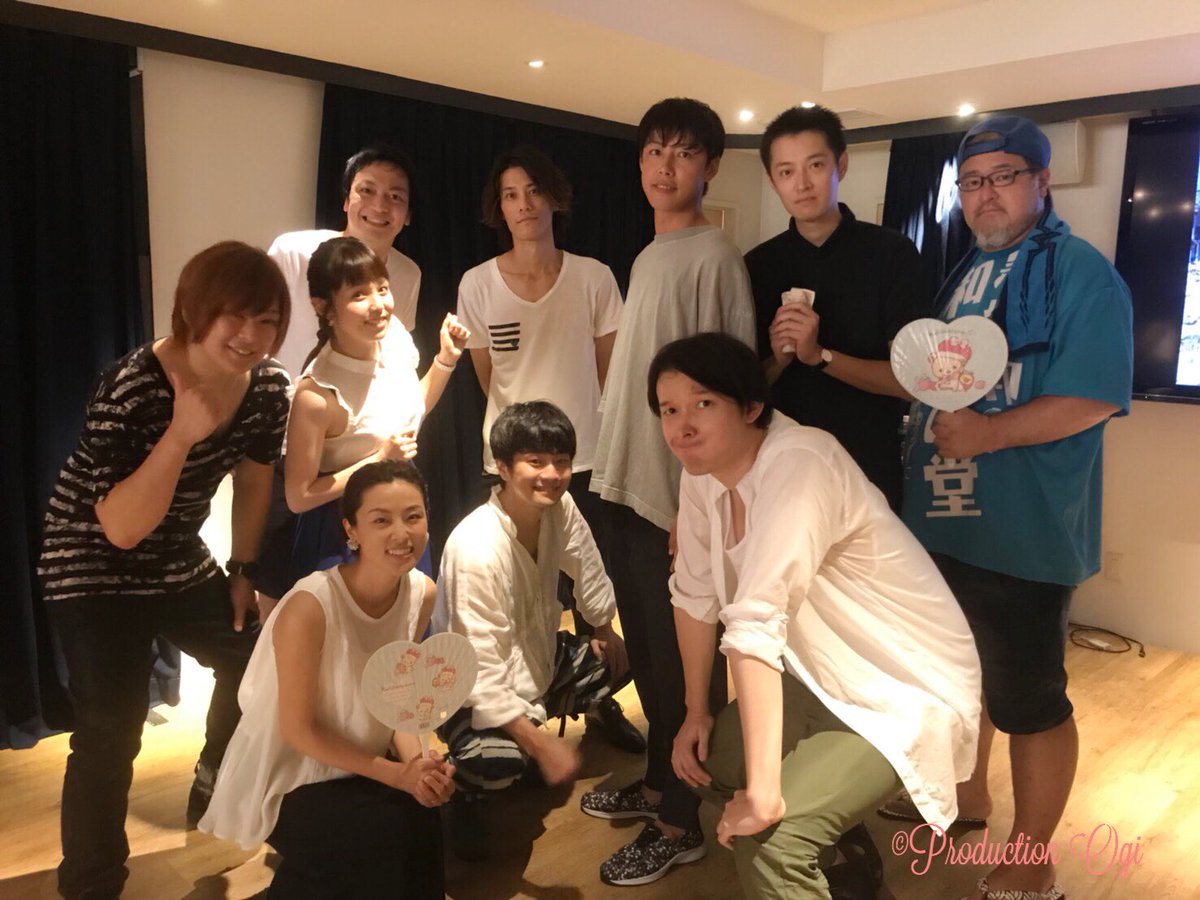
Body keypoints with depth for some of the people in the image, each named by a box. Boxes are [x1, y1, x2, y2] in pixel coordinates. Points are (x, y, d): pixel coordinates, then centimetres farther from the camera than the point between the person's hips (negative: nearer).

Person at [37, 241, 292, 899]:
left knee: (255, 661, 17)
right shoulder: (130, 388, -30)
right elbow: (121, 528, -31)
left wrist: (242, 569, 9)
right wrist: (181, 434, -41)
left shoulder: (268, 385, -13)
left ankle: (218, 792, 44)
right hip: (94, 568, -6)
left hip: (179, 563, 7)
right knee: (111, 732, -13)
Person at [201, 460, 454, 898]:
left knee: (426, 819, -21)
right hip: (285, 780, -5)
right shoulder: (310, 606, -28)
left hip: (354, 769, 5)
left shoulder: (422, 594, -8)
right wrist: (398, 774, -22)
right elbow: (298, 730, -19)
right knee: (386, 829, -26)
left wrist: (418, 762, -18)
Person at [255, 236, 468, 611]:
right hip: (337, 540, -6)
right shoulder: (317, 394, -30)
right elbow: (298, 496, -21)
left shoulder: (397, 341, -12)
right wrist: (380, 459, -26)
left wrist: (447, 359, -1)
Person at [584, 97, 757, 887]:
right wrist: (617, 473, 15)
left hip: (679, 494, -8)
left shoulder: (714, 256, -11)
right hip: (629, 485, 9)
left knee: (683, 660, 3)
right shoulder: (647, 257, 15)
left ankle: (684, 820, 19)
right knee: (647, 653, 19)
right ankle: (658, 783, 36)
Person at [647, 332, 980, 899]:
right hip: (824, 676, 8)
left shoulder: (799, 466, -31)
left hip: (903, 689, -8)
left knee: (766, 837, -23)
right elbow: (695, 595, 4)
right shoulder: (702, 474, -6)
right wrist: (696, 713, 9)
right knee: (707, 761, 12)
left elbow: (756, 625, -38)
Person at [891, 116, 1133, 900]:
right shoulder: (967, 274, 14)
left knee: (1026, 696, 2)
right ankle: (967, 793, 43)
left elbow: (1098, 397, -19)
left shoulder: (1081, 271, -11)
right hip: (947, 519, 8)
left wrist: (989, 433, -26)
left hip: (1022, 529, -8)